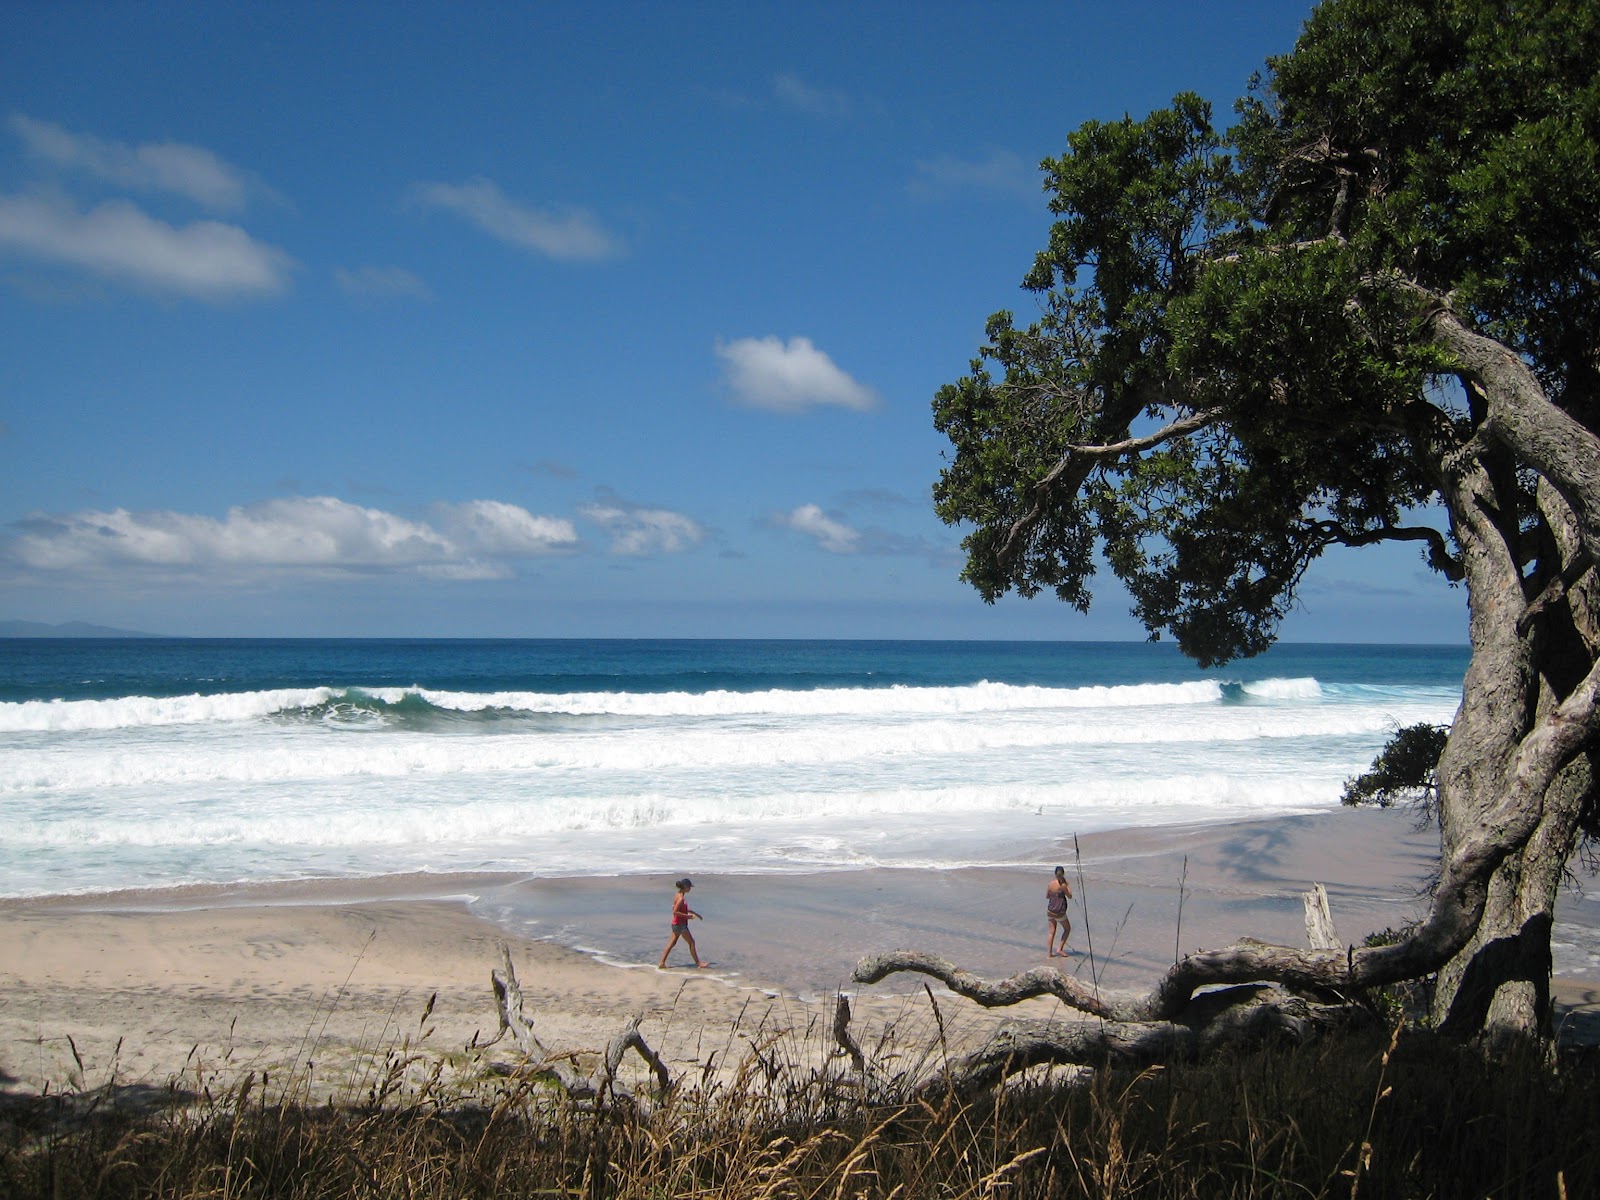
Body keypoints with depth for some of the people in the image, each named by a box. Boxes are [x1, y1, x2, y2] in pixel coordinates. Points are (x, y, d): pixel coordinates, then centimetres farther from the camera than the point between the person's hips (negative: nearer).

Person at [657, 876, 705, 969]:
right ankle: (698, 963, 10)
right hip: (680, 924, -9)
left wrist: (694, 913, 24)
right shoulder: (681, 898, -20)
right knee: (691, 942, 2)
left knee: (671, 943, 10)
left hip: (676, 924, 9)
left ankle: (662, 963, 9)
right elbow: (675, 912, -26)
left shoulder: (679, 895, 10)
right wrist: (687, 916, -21)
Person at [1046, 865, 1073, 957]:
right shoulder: (1063, 885, -16)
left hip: (1050, 911, 5)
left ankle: (1050, 953, 12)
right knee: (1067, 929, 17)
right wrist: (1068, 886, 7)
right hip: (1059, 912, -5)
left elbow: (1047, 896, 10)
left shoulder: (1051, 883, -3)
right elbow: (1070, 897, -2)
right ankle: (1060, 949, 12)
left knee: (1052, 932, 12)